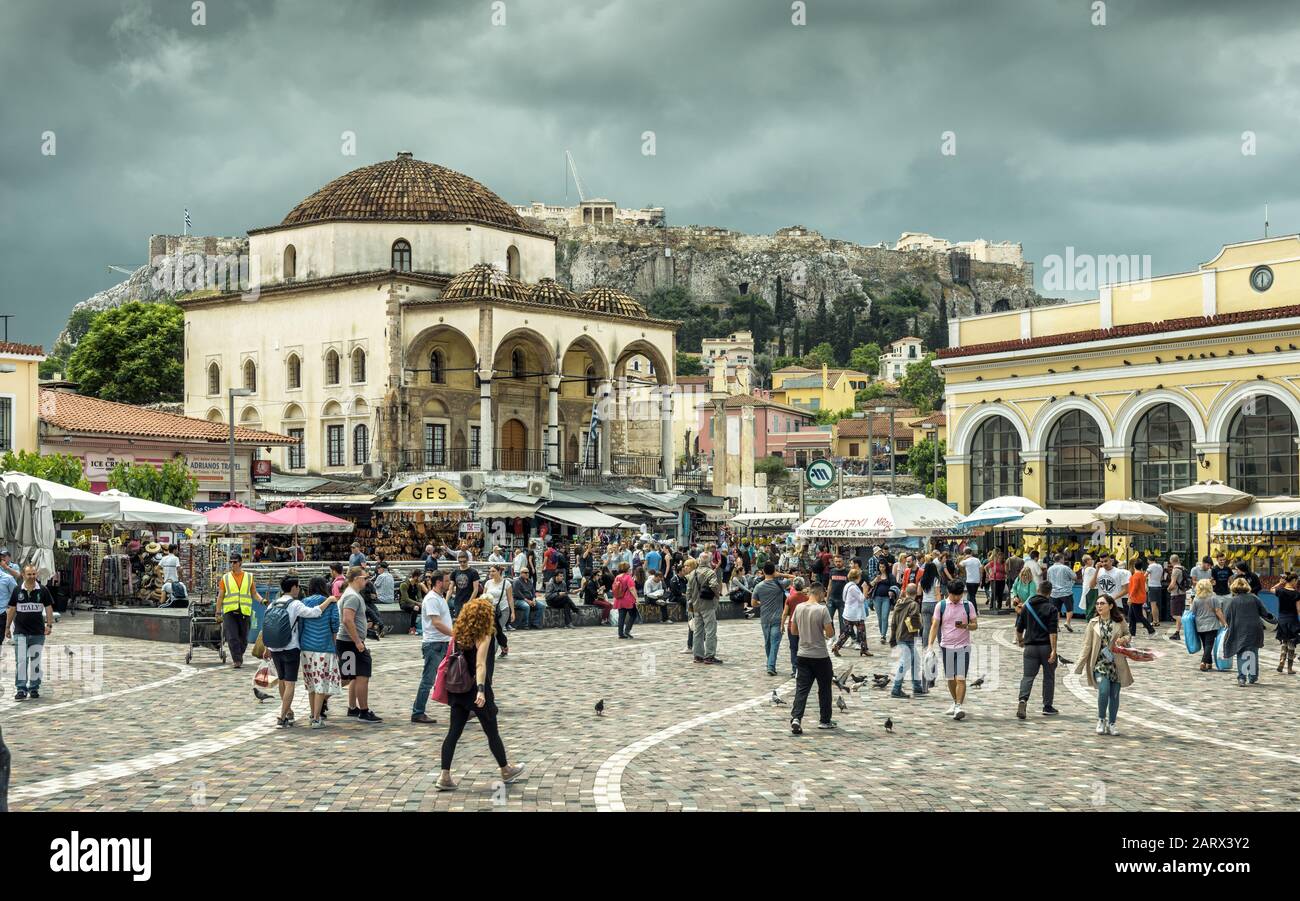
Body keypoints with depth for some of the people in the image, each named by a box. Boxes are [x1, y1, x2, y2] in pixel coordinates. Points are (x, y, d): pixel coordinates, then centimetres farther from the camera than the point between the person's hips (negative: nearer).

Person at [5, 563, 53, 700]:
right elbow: (11, 609, 9)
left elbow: (49, 608, 3)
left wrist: (49, 625, -8)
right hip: (20, 632, -1)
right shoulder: (17, 590, 3)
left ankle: (34, 688, 17)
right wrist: (7, 627, 9)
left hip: (38, 632, 1)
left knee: (36, 661, 7)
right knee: (21, 660, -7)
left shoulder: (43, 590, 1)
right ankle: (21, 689, -7)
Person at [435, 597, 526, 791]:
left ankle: (444, 776, -4)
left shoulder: (459, 634, 5)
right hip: (476, 690, -6)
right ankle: (506, 771, 27)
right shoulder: (483, 636, -14)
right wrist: (481, 690, -32)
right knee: (492, 733, 10)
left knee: (454, 732, 5)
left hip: (458, 690, 6)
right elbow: (480, 664, -25)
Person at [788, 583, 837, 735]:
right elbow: (830, 633, -15)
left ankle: (796, 718, -15)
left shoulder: (799, 608, 0)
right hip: (820, 656, -4)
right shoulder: (822, 609, -15)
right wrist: (825, 633, 7)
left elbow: (793, 631, 8)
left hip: (803, 655, 4)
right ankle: (825, 721, 21)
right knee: (824, 689, 13)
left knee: (801, 688, 2)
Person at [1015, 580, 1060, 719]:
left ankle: (1023, 699, -23)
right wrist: (1053, 650, -17)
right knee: (1049, 676, 12)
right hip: (1046, 646, -3)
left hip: (1030, 646, 3)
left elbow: (1019, 628, 10)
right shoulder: (1051, 608, -8)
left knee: (1028, 676, 2)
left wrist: (1019, 640, 29)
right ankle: (1047, 706, 17)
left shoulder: (1027, 606, 5)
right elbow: (1052, 631, -15)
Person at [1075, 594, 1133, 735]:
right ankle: (1101, 720, 3)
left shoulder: (1119, 621, 1)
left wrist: (1124, 639, -10)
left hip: (1116, 664, 1)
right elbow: (1087, 646, 3)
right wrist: (1079, 666, -1)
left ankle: (1111, 724, 19)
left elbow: (1127, 634, 16)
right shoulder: (1093, 623, 2)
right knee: (1103, 691, -18)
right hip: (1100, 663, -1)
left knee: (1114, 695, 4)